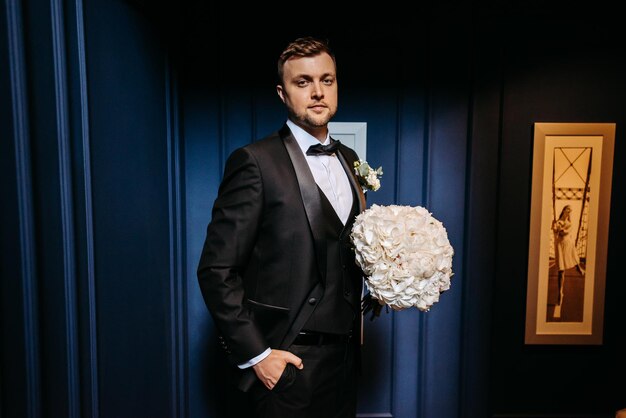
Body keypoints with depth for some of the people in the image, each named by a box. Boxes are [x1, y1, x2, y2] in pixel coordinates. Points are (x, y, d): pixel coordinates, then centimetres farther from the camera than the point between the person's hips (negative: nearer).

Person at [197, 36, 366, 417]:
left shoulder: (348, 158, 7)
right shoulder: (255, 162, -15)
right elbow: (216, 270, -15)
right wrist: (254, 354, -15)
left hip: (345, 352, 7)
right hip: (288, 360, -6)